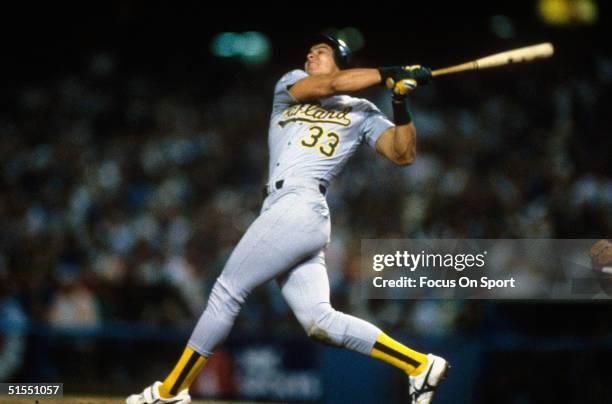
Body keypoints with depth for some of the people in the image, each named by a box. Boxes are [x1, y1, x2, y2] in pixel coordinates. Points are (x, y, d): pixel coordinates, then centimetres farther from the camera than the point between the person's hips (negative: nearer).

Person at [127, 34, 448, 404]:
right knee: (320, 321, -7)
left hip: (299, 209, -5)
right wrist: (390, 74, -2)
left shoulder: (361, 112, 12)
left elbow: (404, 154, 3)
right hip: (283, 211, 5)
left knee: (227, 292, -5)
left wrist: (401, 106, -12)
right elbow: (327, 86, 3)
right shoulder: (289, 85, 22)